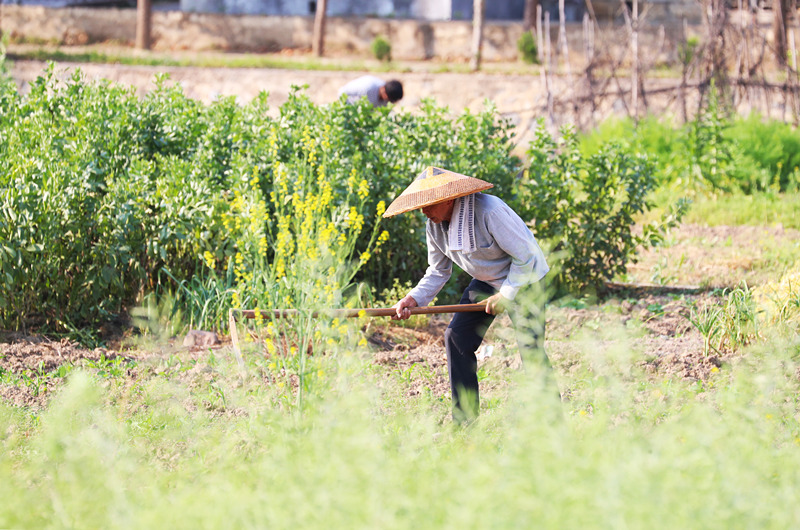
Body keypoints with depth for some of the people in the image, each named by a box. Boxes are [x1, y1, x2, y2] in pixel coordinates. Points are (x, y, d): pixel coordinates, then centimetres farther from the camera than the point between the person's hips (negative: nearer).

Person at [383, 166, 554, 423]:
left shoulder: (489, 211, -31)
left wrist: (505, 296, -21)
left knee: (530, 349, -15)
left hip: (523, 279, -7)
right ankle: (464, 422, 4)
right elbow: (438, 272, 5)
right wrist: (414, 298, -12)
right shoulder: (434, 226, -8)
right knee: (457, 337, -3)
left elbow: (525, 256, -25)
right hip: (486, 281, 7)